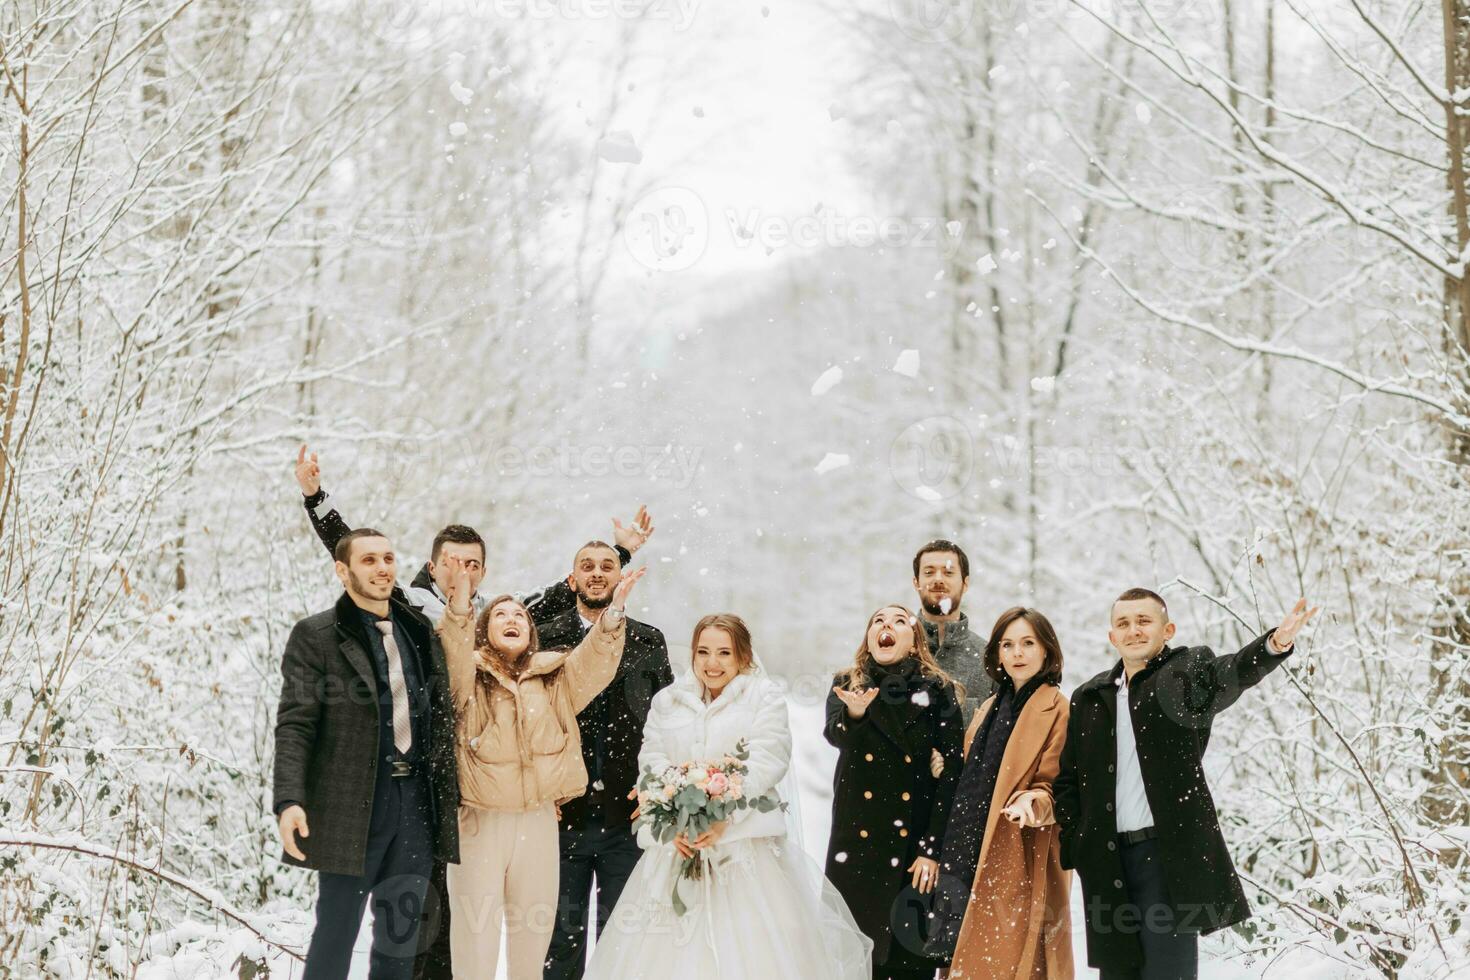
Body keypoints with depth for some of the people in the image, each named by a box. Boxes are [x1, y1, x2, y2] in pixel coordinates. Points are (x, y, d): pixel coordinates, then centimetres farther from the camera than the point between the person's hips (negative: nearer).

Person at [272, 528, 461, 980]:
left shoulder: (420, 633, 15)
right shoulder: (316, 635, -2)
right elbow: (295, 725, -9)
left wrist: (450, 792, 13)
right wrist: (289, 801, -21)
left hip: (415, 803, 5)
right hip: (349, 806, -5)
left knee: (400, 940, 10)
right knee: (335, 936, -2)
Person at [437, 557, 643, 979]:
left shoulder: (553, 678, 10)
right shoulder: (469, 675, 1)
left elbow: (593, 661, -4)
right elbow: (451, 659, -19)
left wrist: (614, 610, -20)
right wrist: (459, 605, -36)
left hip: (538, 820, 3)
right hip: (479, 818, -3)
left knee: (533, 926, 11)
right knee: (475, 928, 0)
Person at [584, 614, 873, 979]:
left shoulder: (765, 697, 3)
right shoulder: (667, 700, 15)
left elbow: (766, 762, -8)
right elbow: (652, 762, 6)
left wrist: (725, 817, -21)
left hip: (745, 842, -3)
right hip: (676, 842, 3)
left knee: (751, 947, -8)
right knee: (669, 944, 0)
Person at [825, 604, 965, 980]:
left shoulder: (938, 692, 3)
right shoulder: (846, 685, 8)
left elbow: (951, 773, -2)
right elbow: (835, 735, -13)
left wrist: (932, 849, -9)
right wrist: (854, 713, -36)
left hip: (914, 845, -1)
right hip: (856, 840, 1)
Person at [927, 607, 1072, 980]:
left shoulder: (1057, 709, -6)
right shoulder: (990, 709, 16)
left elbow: (1058, 787, -9)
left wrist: (1034, 802, -29)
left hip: (1022, 865, -7)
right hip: (973, 859, 7)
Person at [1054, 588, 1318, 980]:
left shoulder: (1184, 673, 0)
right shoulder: (1089, 699, 13)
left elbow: (1226, 676, -23)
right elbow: (1067, 781, 18)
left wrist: (1274, 644, -44)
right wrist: (1076, 846, 5)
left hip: (1169, 856, -5)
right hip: (1107, 864, 5)